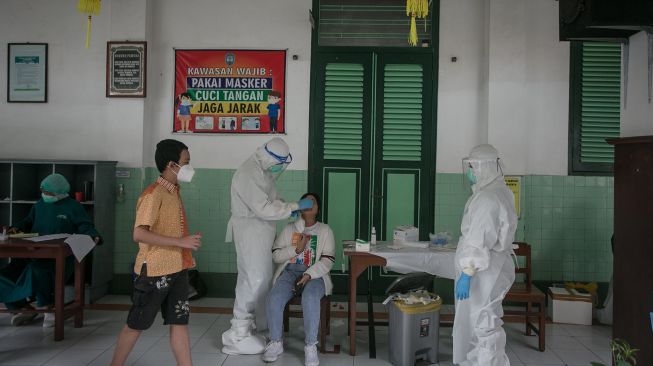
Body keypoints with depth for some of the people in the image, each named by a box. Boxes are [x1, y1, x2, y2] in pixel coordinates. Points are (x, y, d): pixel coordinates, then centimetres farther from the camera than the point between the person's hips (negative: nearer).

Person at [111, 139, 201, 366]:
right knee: (136, 324, 7)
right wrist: (181, 242, -24)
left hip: (177, 270, 8)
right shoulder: (153, 194, -16)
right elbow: (139, 234, -25)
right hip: (155, 271, -8)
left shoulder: (174, 192, 11)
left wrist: (185, 254, 12)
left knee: (180, 323, 8)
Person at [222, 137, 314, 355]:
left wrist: (288, 208, 2)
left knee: (262, 278, 17)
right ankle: (238, 336, 2)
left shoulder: (262, 169, 8)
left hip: (261, 231, 10)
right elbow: (264, 209, -26)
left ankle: (256, 324, 31)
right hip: (250, 231, -10)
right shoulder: (249, 174, -23)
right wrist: (294, 206, -20)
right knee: (252, 280, -6)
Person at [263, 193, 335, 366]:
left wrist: (309, 275, -17)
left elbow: (328, 260, -1)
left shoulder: (325, 230, 9)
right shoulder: (289, 228, 15)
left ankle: (310, 346, -22)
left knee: (310, 299, -36)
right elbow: (276, 256, 9)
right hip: (290, 271, 2)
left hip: (315, 274, -2)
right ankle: (276, 343, -9)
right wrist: (296, 249, -7)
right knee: (274, 298, -28)